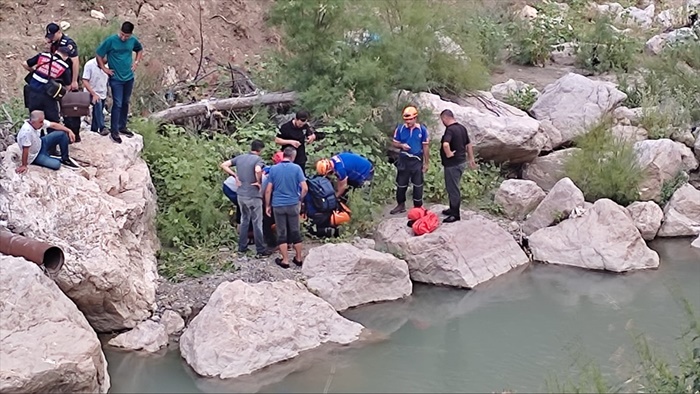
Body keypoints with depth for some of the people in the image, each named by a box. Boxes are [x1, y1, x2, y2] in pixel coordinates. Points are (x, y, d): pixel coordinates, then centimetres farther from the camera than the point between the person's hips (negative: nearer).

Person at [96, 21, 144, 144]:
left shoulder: (133, 40, -3)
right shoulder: (111, 40, -17)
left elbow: (140, 49, 19)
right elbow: (99, 55, -8)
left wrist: (136, 62, 7)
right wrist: (104, 69, -8)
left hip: (129, 78, 5)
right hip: (116, 78, -5)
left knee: (125, 103, 15)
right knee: (117, 104, -7)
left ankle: (122, 127, 29)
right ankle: (114, 131, 0)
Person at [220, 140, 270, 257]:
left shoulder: (239, 157, 5)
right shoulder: (257, 159, -13)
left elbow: (223, 165, 3)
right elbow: (258, 170, -34)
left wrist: (235, 176, 3)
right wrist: (259, 182, -17)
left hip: (241, 194, 6)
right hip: (253, 196, -6)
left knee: (244, 220, 20)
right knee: (257, 223, 4)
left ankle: (242, 247, 24)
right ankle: (261, 249, 10)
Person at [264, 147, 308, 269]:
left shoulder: (273, 169, -2)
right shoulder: (296, 168, -6)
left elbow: (268, 190, -1)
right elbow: (305, 188, -9)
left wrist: (267, 205, 9)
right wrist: (300, 200, 9)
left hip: (278, 205, 0)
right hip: (293, 205, 0)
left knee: (281, 233, 7)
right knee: (295, 232, 12)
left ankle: (285, 260, 7)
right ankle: (299, 258, 19)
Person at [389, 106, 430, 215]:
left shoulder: (422, 130, -7)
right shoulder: (400, 129, -3)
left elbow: (425, 147, -1)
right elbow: (394, 143, 5)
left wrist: (426, 163, -1)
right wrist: (401, 145, -18)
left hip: (417, 160, -2)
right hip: (403, 160, 2)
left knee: (418, 185, 6)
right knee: (401, 184, 9)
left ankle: (418, 207, 17)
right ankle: (401, 205, 23)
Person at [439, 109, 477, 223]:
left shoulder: (450, 129, -21)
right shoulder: (462, 128, 8)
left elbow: (445, 144, -39)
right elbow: (468, 145, 16)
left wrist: (448, 154, -22)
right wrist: (471, 159, 22)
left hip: (453, 164, -9)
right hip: (461, 162, 9)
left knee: (453, 188, 0)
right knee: (453, 187, 21)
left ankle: (455, 214, 7)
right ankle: (453, 209, 32)